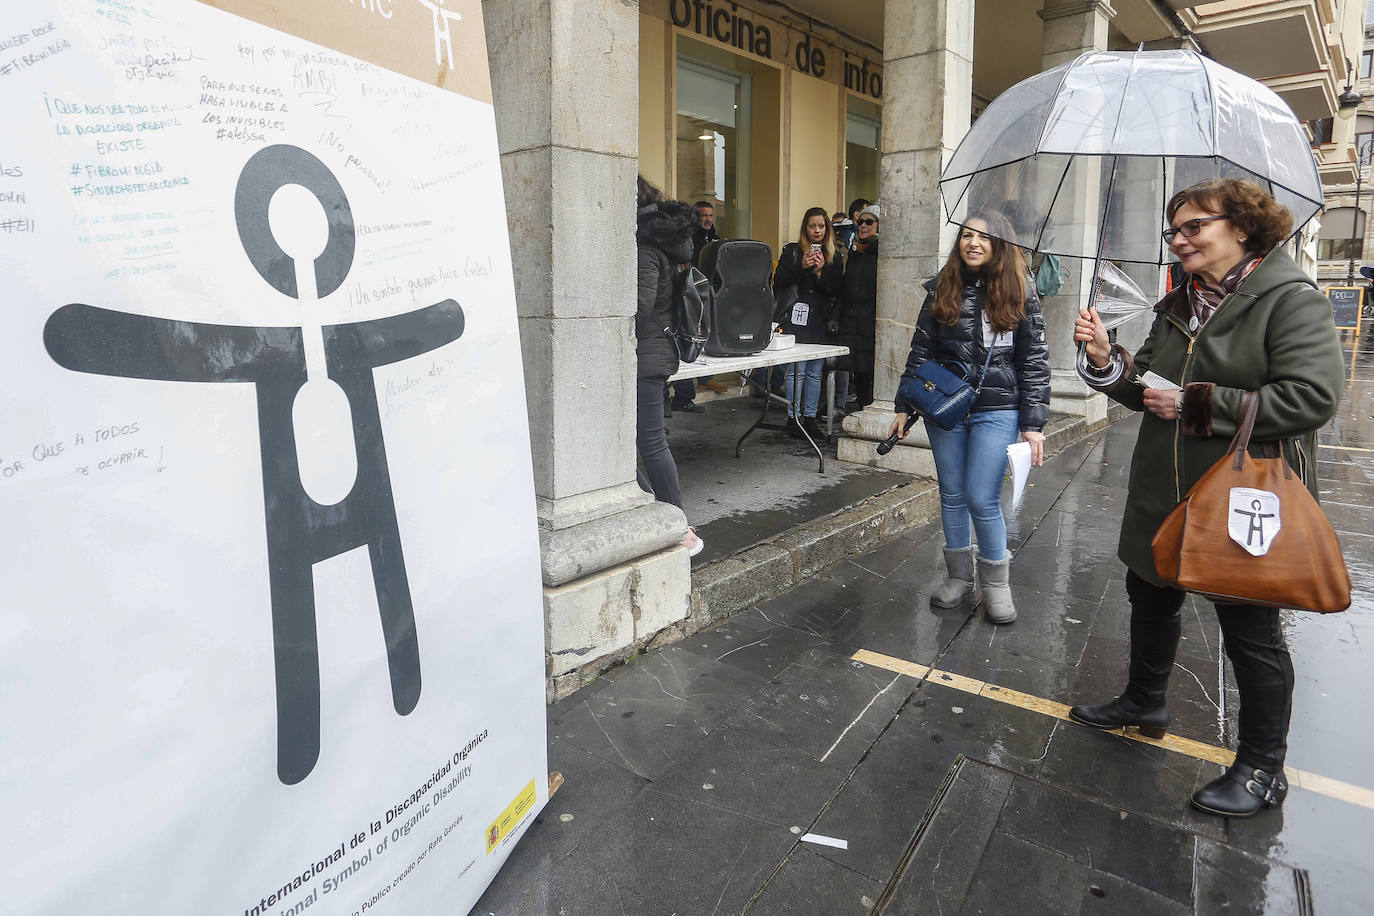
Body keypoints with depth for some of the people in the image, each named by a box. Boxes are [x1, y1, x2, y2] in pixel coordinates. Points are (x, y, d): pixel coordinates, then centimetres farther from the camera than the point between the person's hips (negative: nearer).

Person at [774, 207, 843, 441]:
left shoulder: (834, 256, 13)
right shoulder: (792, 251, 5)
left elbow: (836, 290, 6)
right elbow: (778, 283, -1)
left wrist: (821, 271, -8)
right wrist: (801, 267, -12)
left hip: (821, 319, 4)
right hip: (796, 318, -3)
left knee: (815, 372, 6)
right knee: (796, 371, -8)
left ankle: (809, 417, 13)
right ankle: (793, 417, 1)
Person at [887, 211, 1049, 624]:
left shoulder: (1019, 293, -1)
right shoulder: (941, 289, 5)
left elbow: (1034, 362, -1)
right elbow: (920, 352, 8)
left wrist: (1033, 424, -6)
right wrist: (905, 406, 6)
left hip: (996, 411, -3)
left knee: (982, 499, -6)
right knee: (952, 496, 10)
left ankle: (995, 584, 16)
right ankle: (959, 577, 27)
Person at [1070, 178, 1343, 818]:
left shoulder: (1292, 301, -13)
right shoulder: (1178, 307, 9)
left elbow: (1312, 397, -24)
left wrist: (1198, 404, -23)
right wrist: (1106, 360, -8)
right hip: (1163, 493, 8)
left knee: (1251, 631, 6)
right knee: (1150, 598, 21)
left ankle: (1262, 768, 26)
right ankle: (1144, 704, 45)